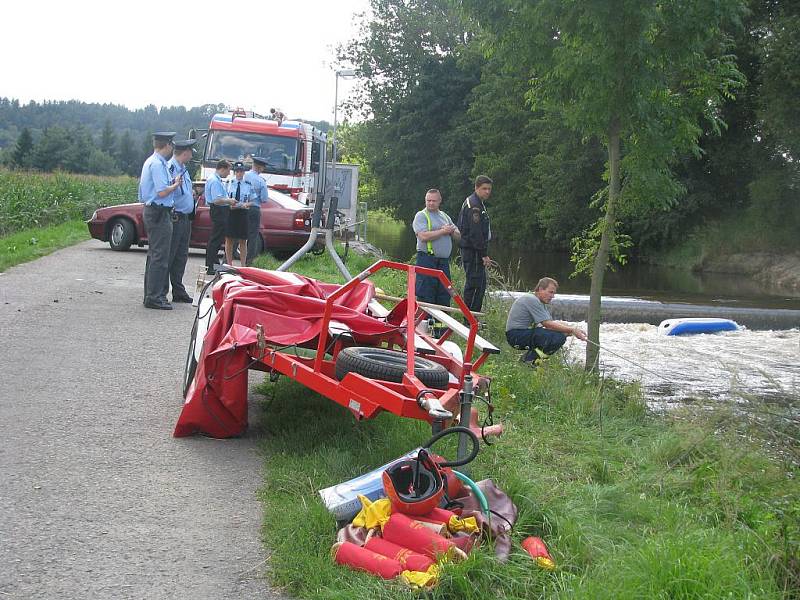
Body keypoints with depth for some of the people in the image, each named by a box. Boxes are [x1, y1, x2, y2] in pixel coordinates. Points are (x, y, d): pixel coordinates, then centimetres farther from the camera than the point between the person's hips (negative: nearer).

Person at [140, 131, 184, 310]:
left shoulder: (150, 161, 16)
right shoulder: (158, 164, -16)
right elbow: (162, 192, -22)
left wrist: (172, 182, 13)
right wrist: (176, 184, -6)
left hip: (151, 211, 11)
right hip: (159, 213, -11)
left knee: (154, 255, 16)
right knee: (160, 256, -9)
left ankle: (151, 295, 22)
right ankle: (154, 297, -8)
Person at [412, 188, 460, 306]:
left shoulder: (444, 216, 19)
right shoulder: (421, 216, -1)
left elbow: (458, 236, 20)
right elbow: (423, 236, -18)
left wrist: (451, 231, -3)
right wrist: (443, 231, -10)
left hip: (444, 261, 6)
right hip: (427, 260, -6)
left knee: (444, 296, 8)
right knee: (426, 297, -7)